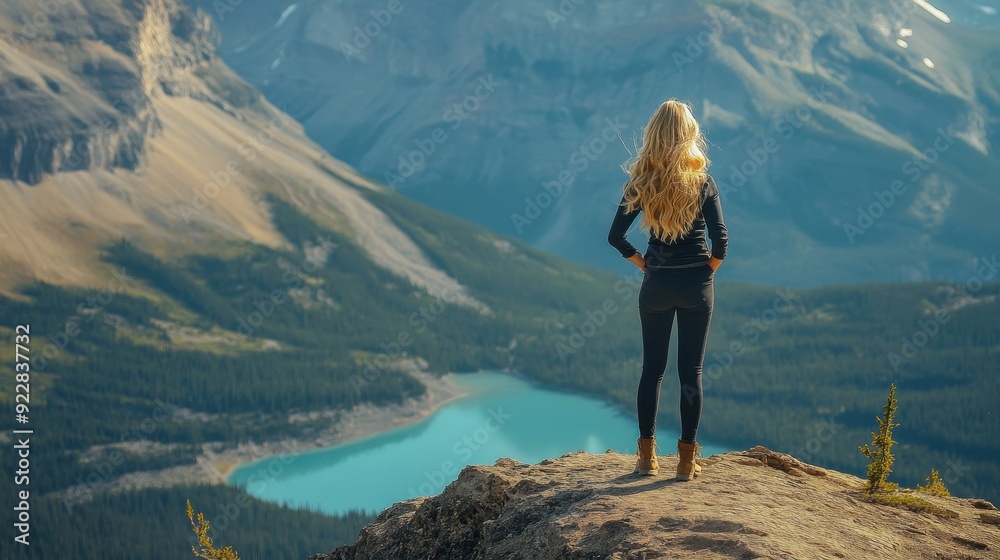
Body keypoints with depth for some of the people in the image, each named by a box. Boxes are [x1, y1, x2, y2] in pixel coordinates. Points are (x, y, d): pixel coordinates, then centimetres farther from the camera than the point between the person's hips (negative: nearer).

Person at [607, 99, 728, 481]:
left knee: (652, 368, 12)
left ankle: (647, 456, 14)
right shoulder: (701, 182, -7)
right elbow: (720, 237, -11)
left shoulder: (640, 182, -4)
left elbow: (616, 236, -4)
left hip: (656, 285, 1)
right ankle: (687, 460, 6)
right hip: (696, 285, -1)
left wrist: (644, 264, 8)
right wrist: (709, 270, 5)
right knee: (691, 370, 5)